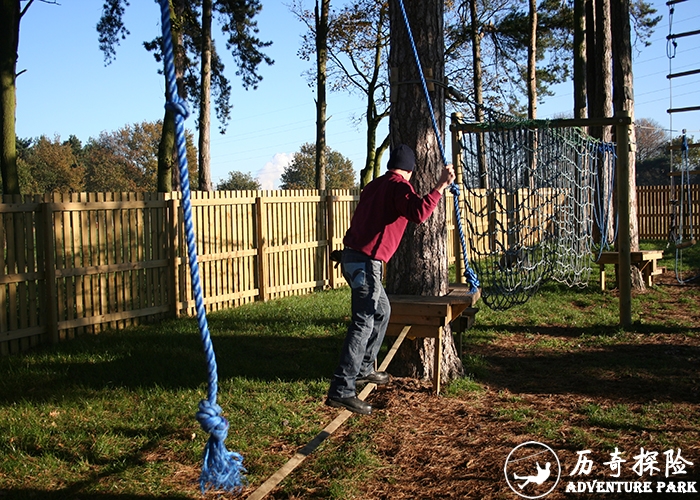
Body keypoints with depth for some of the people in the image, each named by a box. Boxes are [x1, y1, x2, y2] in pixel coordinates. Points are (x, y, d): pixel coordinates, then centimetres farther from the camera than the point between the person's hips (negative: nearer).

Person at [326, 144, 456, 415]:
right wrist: (440, 187, -23)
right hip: (366, 261, -9)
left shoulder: (375, 185, 19)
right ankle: (341, 390, -16)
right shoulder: (400, 186, -6)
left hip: (352, 257, 9)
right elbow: (418, 213, -24)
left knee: (381, 311, 24)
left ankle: (363, 369, 31)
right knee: (363, 324, -11)